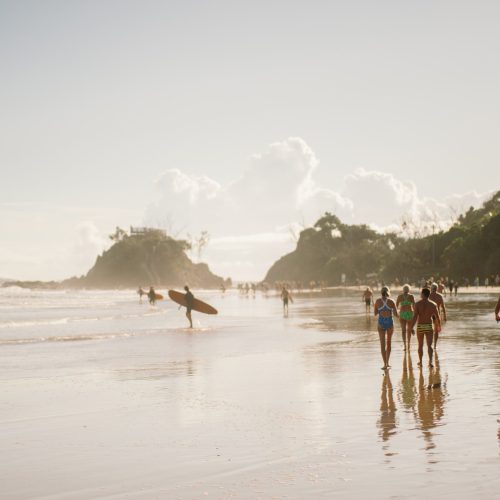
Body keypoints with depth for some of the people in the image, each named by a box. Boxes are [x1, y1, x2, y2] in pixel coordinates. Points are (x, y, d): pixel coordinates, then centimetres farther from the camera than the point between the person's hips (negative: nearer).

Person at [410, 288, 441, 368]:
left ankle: (420, 362, 26)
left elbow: (415, 316, -16)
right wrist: (439, 326, 18)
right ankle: (430, 361, -21)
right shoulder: (433, 304, -1)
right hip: (429, 326, 0)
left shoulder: (418, 304, -7)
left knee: (420, 345, 16)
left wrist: (412, 327, -15)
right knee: (429, 345, -1)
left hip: (420, 326, 0)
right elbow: (437, 317, 3)